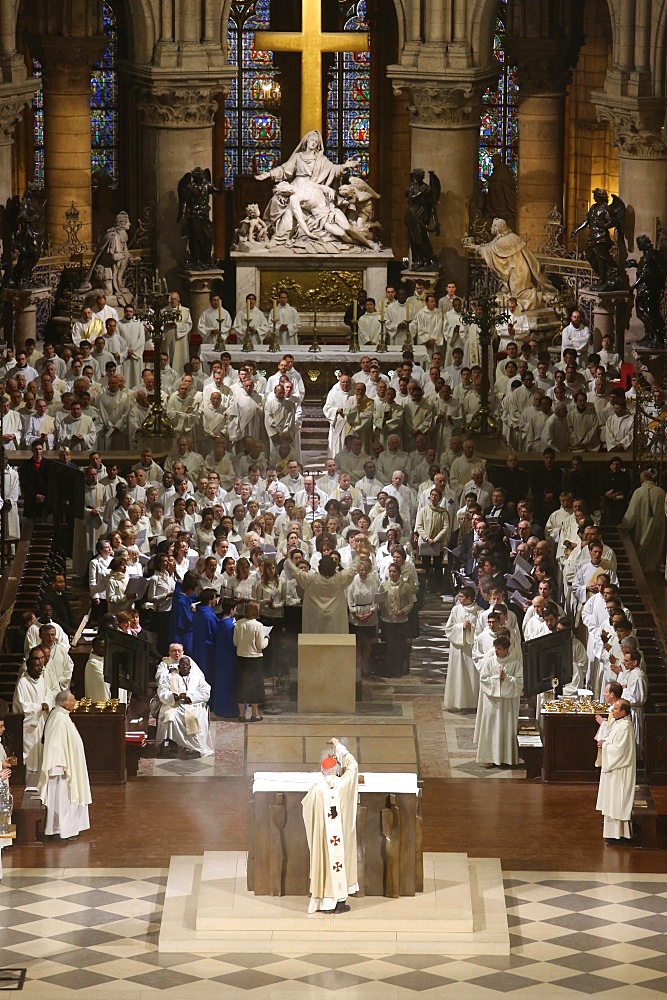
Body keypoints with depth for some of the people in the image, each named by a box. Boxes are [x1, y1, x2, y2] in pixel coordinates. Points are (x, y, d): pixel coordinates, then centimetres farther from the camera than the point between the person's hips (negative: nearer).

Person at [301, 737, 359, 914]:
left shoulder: (317, 788, -12)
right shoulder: (343, 784, -11)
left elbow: (306, 805, 6)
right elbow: (352, 765, 6)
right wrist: (339, 746, 15)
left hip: (323, 834, 0)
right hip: (342, 834, 0)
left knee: (325, 862, 7)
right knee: (341, 859, 10)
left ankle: (327, 903, 10)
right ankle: (341, 901, 13)